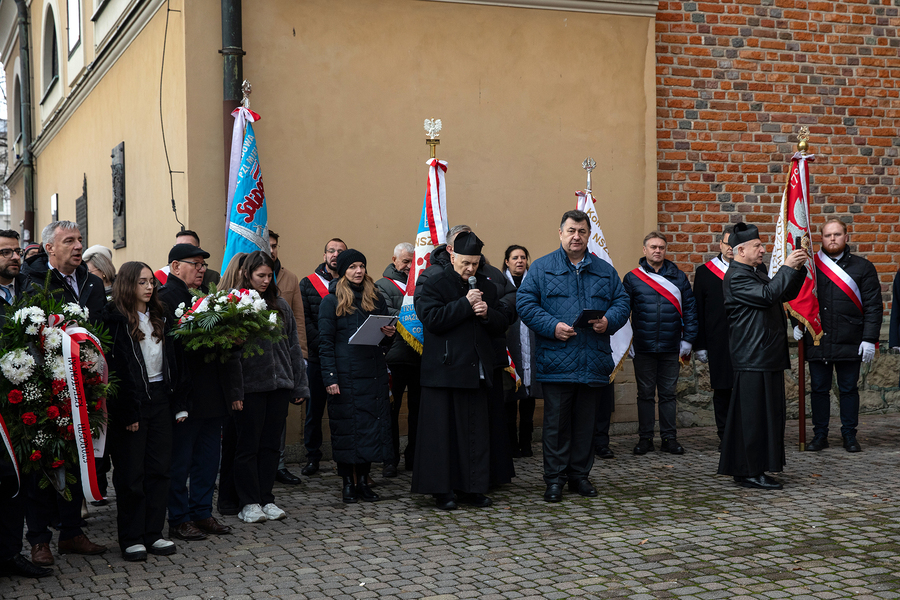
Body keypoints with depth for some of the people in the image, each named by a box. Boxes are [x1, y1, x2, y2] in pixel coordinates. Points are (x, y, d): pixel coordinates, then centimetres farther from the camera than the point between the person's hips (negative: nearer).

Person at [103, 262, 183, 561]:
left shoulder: (160, 317, 13)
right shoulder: (115, 319, -8)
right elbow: (116, 367, -12)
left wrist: (177, 402, 8)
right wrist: (128, 412, -16)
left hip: (160, 399, 6)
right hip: (131, 401, -6)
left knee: (159, 468, 7)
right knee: (131, 472, 0)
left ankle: (153, 533, 15)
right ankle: (131, 539, 9)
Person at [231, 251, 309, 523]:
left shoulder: (280, 305, 11)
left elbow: (293, 347, 14)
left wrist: (299, 385, 10)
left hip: (279, 385, 5)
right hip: (250, 387, -4)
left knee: (271, 444, 10)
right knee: (248, 446, 3)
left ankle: (267, 499, 18)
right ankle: (249, 503, 11)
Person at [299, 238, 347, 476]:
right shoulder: (308, 283, 8)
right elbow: (304, 318, 0)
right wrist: (321, 344, -11)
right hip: (317, 358, 0)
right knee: (314, 408, 6)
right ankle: (312, 456, 16)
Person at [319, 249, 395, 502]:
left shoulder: (376, 299, 13)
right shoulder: (331, 302, 1)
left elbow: (384, 338, 20)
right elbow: (325, 342, -4)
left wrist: (389, 335, -5)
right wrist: (330, 378, -12)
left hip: (374, 374, 4)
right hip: (345, 375, -4)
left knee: (372, 424, 2)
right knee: (346, 427, 0)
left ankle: (363, 479, 11)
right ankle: (348, 482, 8)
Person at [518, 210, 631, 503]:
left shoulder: (604, 270, 14)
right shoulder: (542, 268, 3)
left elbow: (622, 301, 13)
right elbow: (525, 303, -4)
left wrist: (608, 320, -9)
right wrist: (552, 326, -16)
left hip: (593, 362, 3)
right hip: (556, 360, -3)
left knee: (585, 422, 10)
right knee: (556, 422, 0)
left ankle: (579, 475, 21)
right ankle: (554, 478, 10)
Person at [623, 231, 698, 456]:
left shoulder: (678, 277, 6)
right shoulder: (633, 278, 2)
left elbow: (690, 308, 7)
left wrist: (688, 339, 2)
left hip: (671, 348, 1)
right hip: (643, 348, -1)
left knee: (668, 393, 8)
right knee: (646, 393, 6)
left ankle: (669, 438, 14)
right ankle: (645, 438, 13)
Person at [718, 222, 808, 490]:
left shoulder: (757, 274, 20)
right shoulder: (736, 277, -12)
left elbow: (786, 295, 24)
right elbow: (767, 295, -23)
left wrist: (798, 270, 11)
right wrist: (787, 267, -17)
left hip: (767, 356, 10)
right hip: (752, 359, -10)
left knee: (767, 413, 12)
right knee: (752, 415, -6)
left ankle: (753, 470, 18)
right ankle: (748, 471, -1)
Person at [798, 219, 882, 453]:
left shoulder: (863, 267, 4)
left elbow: (873, 306, 1)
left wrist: (870, 339, -6)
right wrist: (797, 324, -3)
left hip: (850, 343, -1)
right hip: (817, 342, 1)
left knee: (849, 389, 7)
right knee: (819, 389, 6)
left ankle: (850, 436, 18)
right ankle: (820, 436, 16)